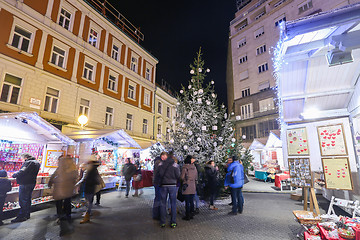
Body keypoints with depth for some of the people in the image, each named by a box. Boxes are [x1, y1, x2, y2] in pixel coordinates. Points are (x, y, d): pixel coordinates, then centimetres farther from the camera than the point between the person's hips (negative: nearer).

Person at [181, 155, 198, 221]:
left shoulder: (185, 167, -12)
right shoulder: (194, 167, 3)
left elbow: (182, 177, -11)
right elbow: (196, 178, 9)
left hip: (187, 186, -5)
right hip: (193, 186, 5)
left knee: (187, 201, 2)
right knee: (191, 201, 15)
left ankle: (187, 216, 9)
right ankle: (191, 214, 24)